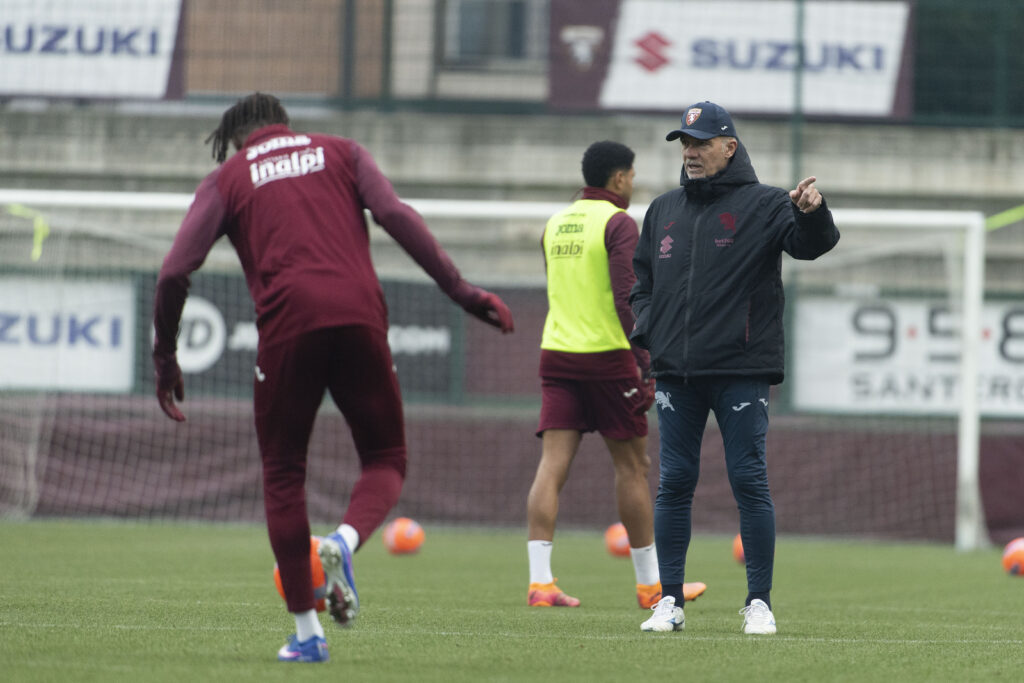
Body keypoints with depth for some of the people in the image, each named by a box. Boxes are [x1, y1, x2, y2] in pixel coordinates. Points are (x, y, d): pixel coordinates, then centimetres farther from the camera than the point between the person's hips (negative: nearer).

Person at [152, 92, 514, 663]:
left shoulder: (228, 178, 18)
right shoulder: (341, 152, 22)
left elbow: (175, 273, 7)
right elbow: (396, 215, 4)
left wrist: (165, 357, 18)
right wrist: (460, 290, 2)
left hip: (287, 324, -1)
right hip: (360, 316, 1)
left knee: (283, 474, 11)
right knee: (386, 460, 15)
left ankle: (307, 632, 7)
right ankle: (347, 541, -18)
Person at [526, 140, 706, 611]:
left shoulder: (556, 224, 14)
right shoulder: (617, 223, -8)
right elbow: (626, 298, -17)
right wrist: (648, 365, -17)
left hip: (556, 355, 6)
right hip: (606, 356, -6)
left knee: (552, 465, -2)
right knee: (632, 466, 5)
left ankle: (540, 581, -13)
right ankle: (650, 585, 13)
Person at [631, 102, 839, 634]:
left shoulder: (762, 205, -1)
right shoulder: (663, 211, 15)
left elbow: (810, 244, -16)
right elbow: (642, 280, 24)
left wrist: (812, 213, -38)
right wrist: (646, 330, 7)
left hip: (741, 370, -4)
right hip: (676, 371, 4)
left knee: (749, 482, -4)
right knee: (674, 484, 5)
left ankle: (759, 602, 2)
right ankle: (669, 601, 10)